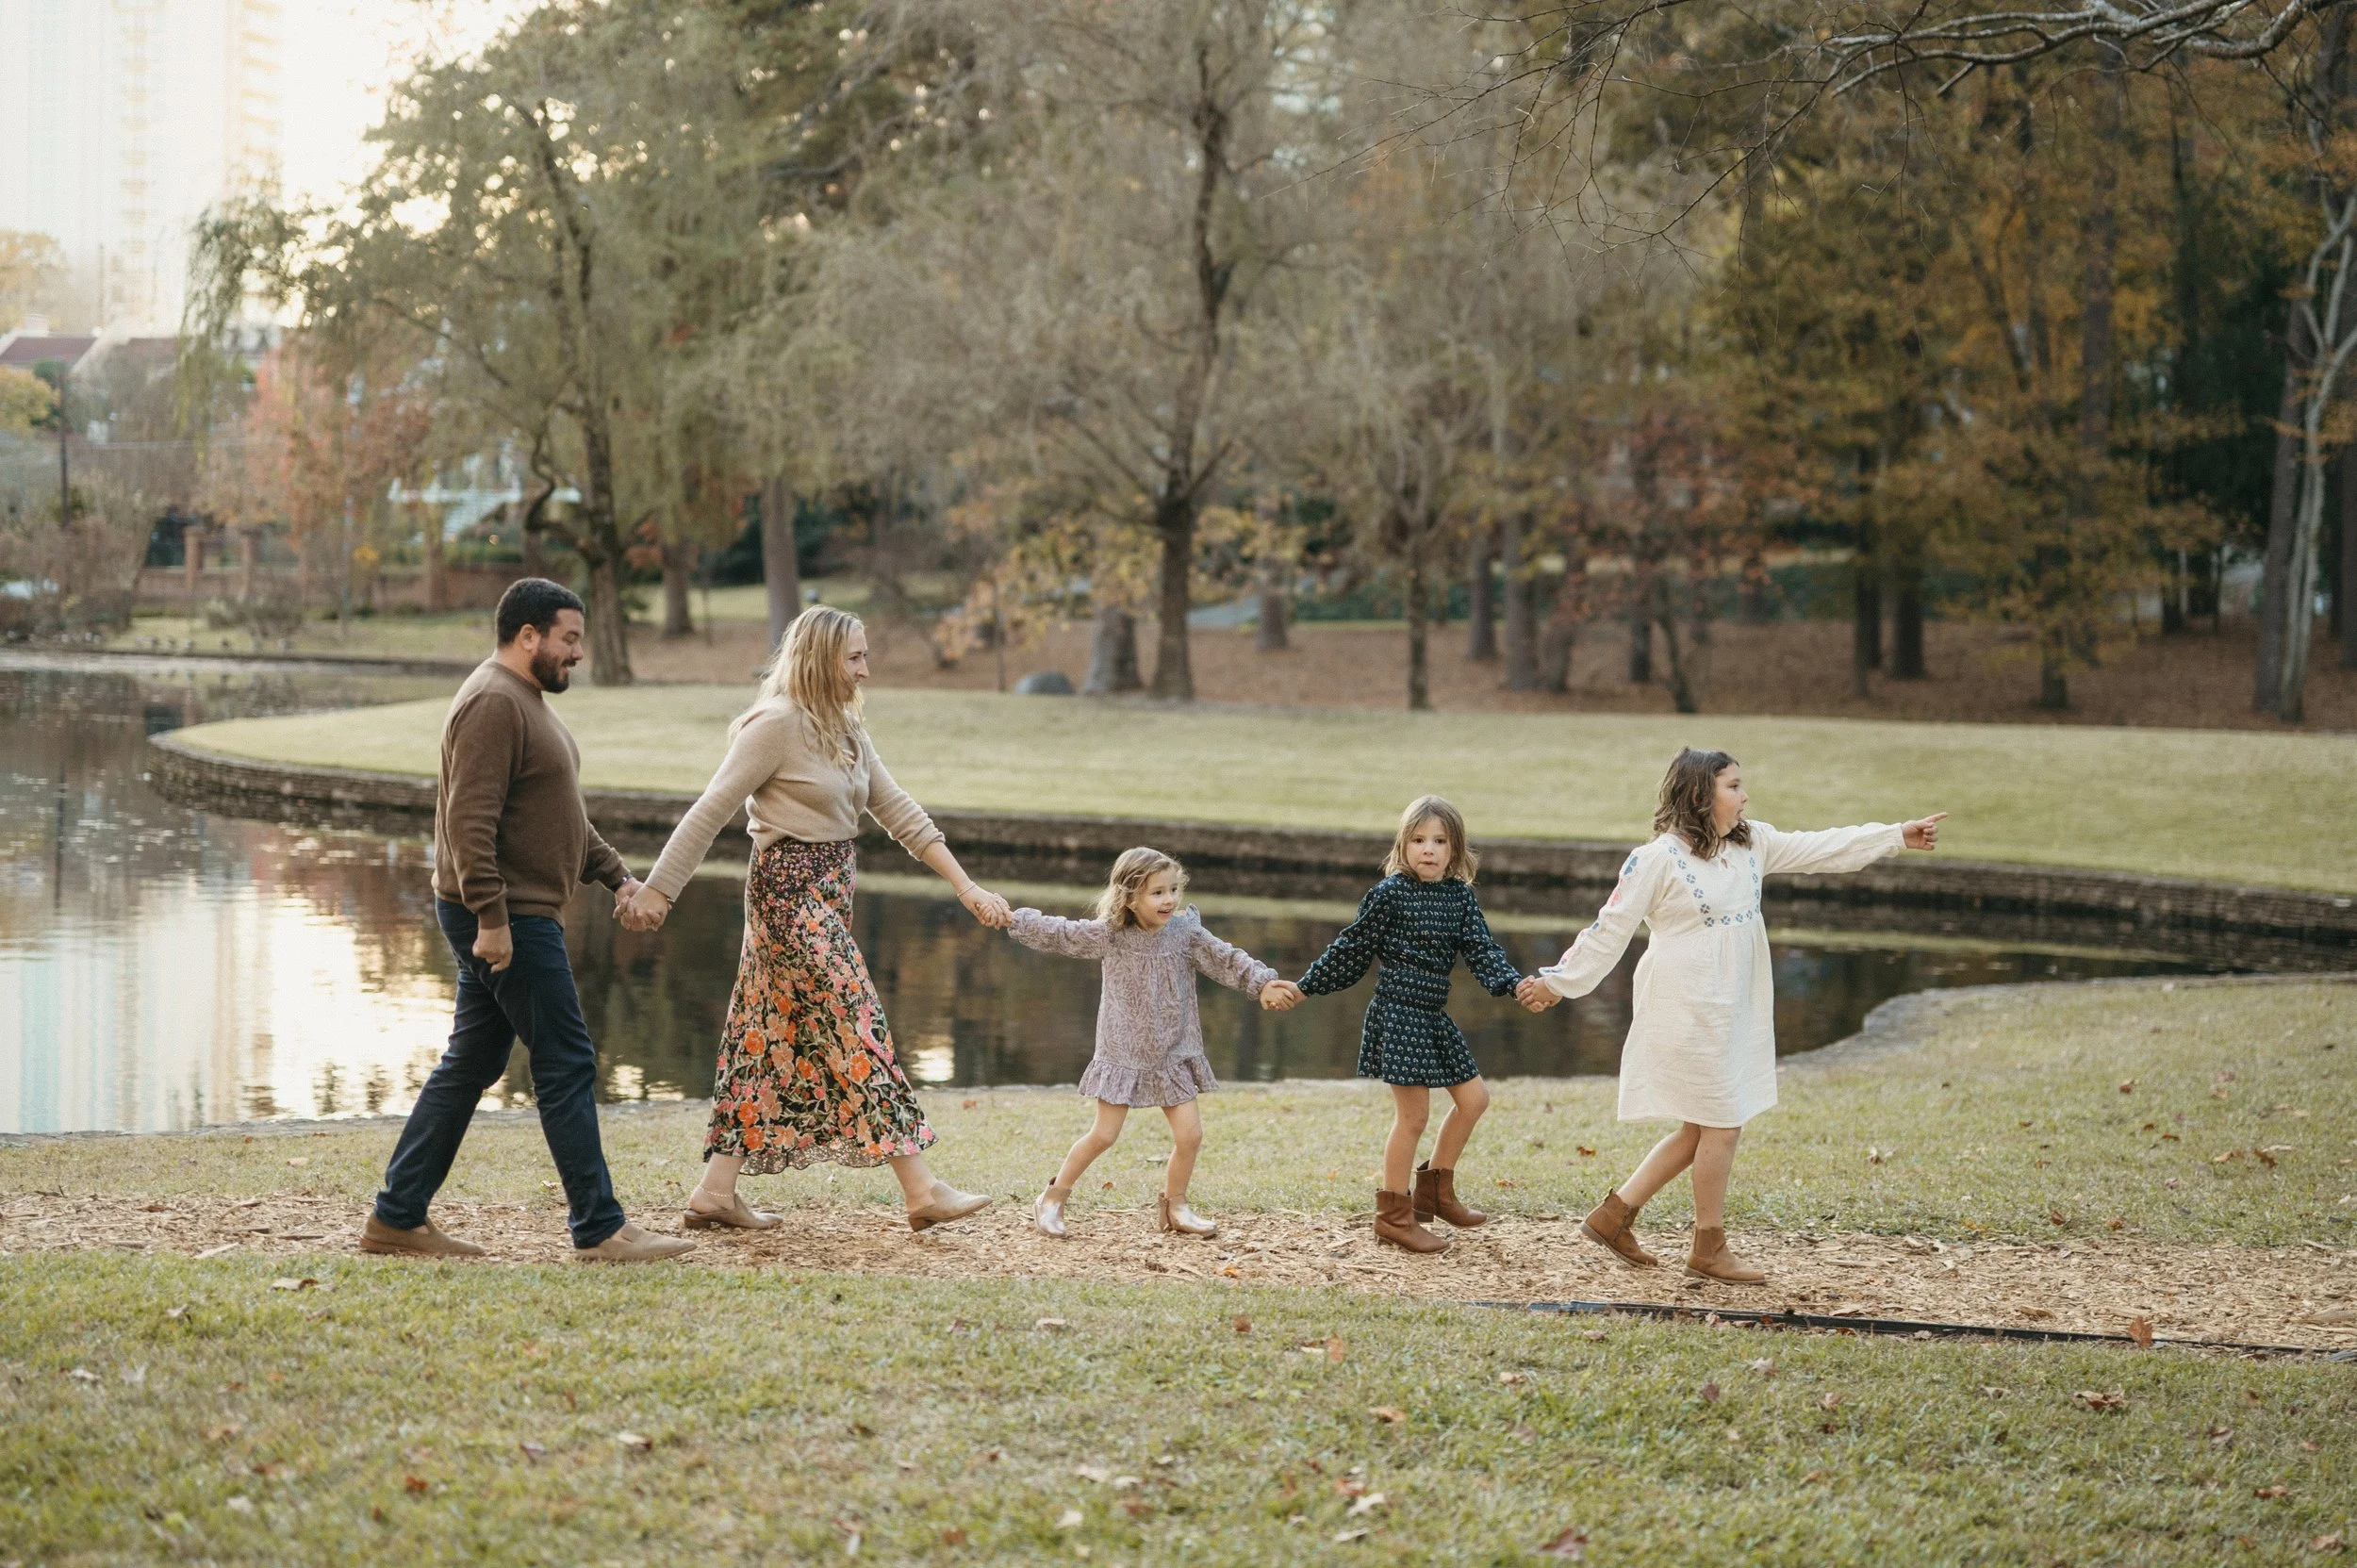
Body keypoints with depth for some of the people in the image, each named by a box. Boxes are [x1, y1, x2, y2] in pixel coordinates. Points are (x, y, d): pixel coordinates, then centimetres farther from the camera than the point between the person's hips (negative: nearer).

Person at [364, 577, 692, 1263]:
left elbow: (564, 814, 26)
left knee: (470, 1065, 12)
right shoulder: (493, 704, -16)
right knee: (566, 1064, -7)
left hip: (519, 918, 11)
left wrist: (615, 875, 19)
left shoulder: (527, 700, 19)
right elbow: (470, 819, -23)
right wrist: (491, 917, -26)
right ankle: (600, 1229, -3)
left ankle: (397, 1218, 16)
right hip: (505, 920, -11)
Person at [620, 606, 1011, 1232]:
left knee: (776, 1041, 9)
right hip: (791, 892, -9)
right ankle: (922, 1190, -8)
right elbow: (710, 813, -13)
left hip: (826, 897, 9)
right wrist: (657, 891, -13)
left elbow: (899, 812, 13)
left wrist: (966, 887, 8)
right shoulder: (776, 725, -13)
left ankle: (716, 1191, 11)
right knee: (856, 1032, -9)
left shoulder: (846, 729, 13)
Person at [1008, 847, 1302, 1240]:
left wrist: (1263, 982, -20)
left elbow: (1227, 960, -6)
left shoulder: (1186, 932, -5)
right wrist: (1012, 919, -3)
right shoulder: (1108, 936, -9)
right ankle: (1053, 1200, 11)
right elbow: (1057, 933, -2)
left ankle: (1174, 1206, 21)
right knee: (1103, 1135, -5)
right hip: (1123, 1054, -3)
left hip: (1174, 1055, 3)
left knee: (1190, 1135, -1)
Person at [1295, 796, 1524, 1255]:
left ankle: (1435, 1190, 27)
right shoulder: (1389, 893, -9)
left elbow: (1482, 950, 1)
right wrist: (1305, 988, 1)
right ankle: (1394, 1215, 5)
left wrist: (1515, 984, -16)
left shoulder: (1460, 896, 7)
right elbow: (1351, 949, -2)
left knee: (1474, 1097, 12)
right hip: (1398, 1013, -7)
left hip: (1434, 1017, 7)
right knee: (1413, 1114, -6)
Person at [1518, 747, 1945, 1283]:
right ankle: (1708, 1249, 11)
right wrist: (1560, 982, -3)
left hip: (1734, 1012, 8)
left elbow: (1824, 849, 11)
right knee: (1721, 1125, -3)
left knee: (1700, 1129, 12)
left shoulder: (1752, 844, 7)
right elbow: (1610, 930, -8)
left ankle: (1614, 1216, 21)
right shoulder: (1659, 858, -13)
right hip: (1688, 1012, -8)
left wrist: (1898, 835, 7)